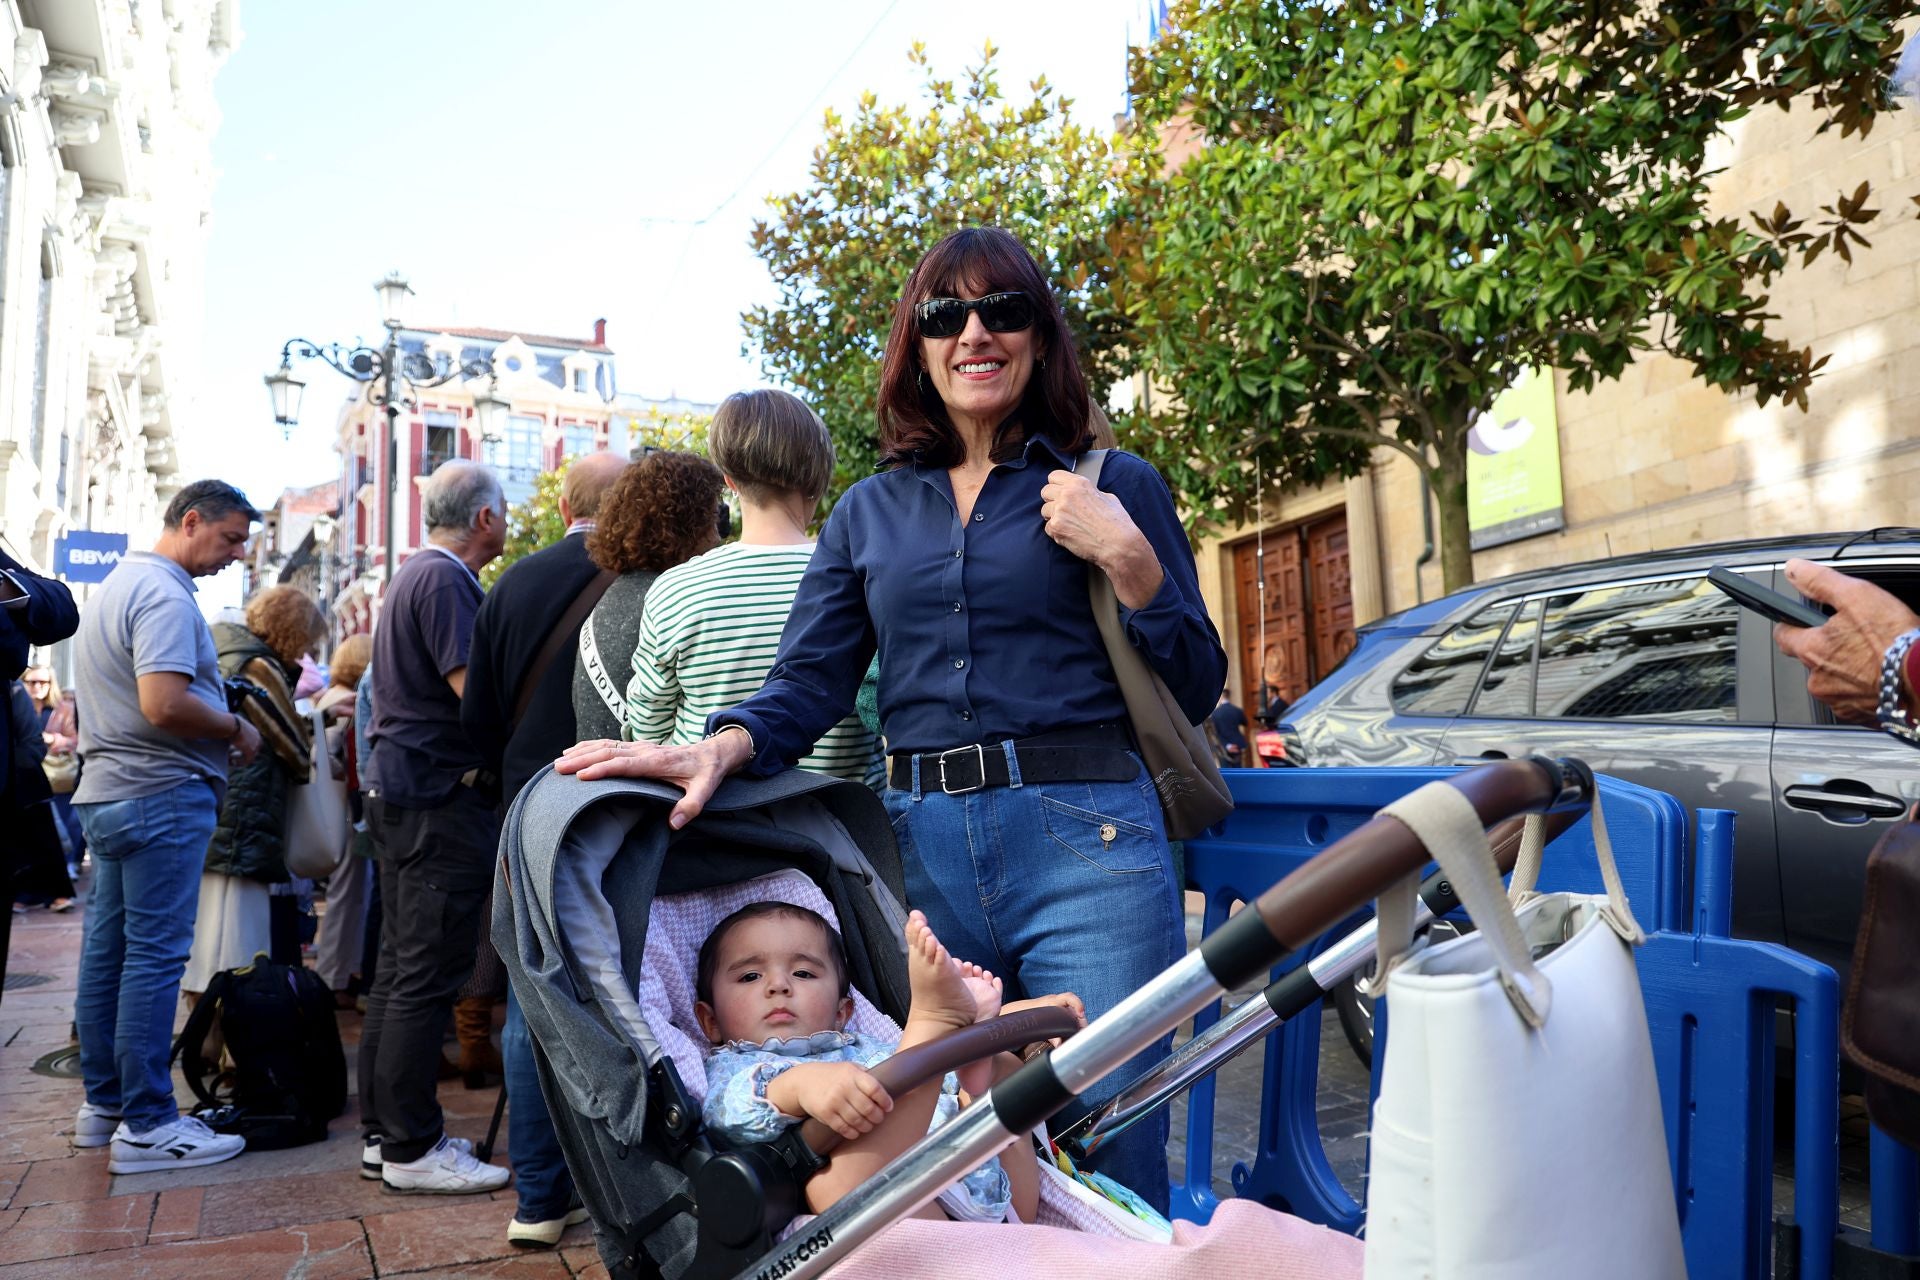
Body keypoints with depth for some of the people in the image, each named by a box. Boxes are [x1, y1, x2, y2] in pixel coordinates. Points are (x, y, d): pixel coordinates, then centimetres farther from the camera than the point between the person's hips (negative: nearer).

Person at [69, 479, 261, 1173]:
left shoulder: (114, 585, 18)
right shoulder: (165, 596, -15)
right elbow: (163, 703, -26)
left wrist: (220, 718, 16)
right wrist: (235, 728, -11)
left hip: (106, 793, 10)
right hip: (162, 795, -10)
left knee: (107, 949, 13)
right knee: (155, 954, -7)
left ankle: (102, 1102, 21)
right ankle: (146, 1123, -3)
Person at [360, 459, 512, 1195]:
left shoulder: (415, 574, 18)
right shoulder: (446, 582, -14)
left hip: (399, 788, 11)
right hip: (439, 794, -11)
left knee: (400, 968, 14)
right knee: (427, 975, -5)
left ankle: (382, 1132, 23)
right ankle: (411, 1149, 2)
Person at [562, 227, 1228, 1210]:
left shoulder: (1114, 487, 7)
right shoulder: (870, 512, 16)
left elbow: (1196, 690, 5)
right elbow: (808, 683, 7)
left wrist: (1128, 557, -8)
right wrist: (721, 747, -13)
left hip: (1084, 843, -3)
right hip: (922, 851, 3)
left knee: (1109, 1164, -1)